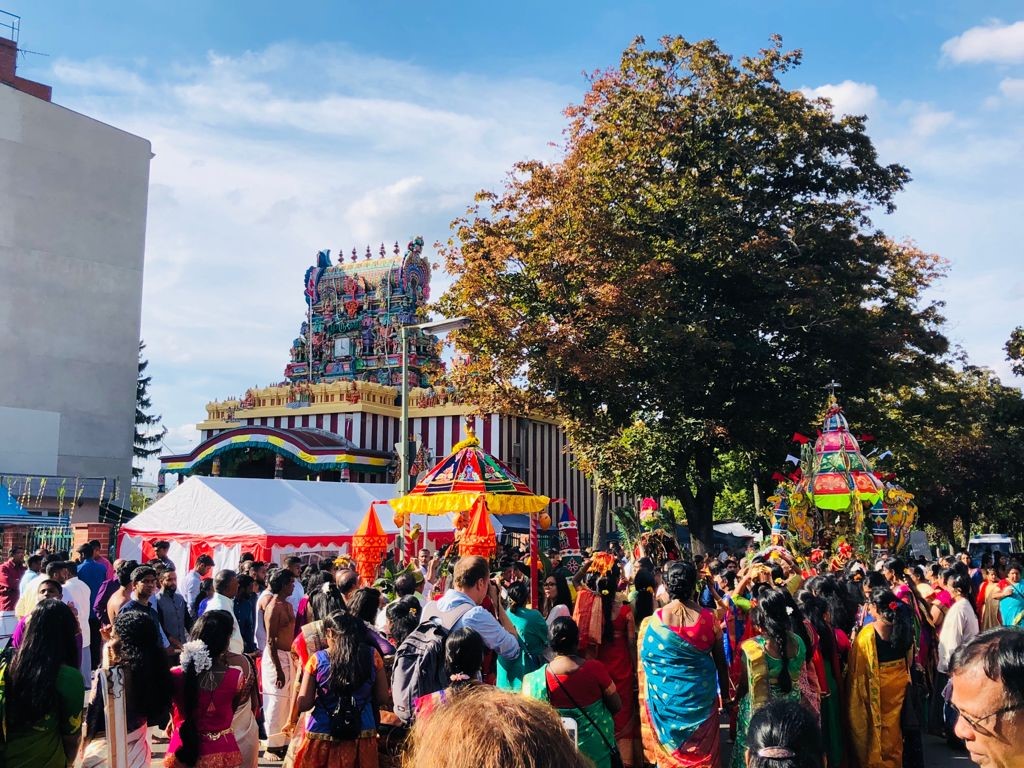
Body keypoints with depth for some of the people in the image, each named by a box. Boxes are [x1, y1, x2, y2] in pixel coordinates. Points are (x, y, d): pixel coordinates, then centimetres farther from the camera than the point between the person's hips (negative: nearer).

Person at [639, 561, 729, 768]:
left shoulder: (652, 623, -13)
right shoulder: (709, 619, -10)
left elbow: (645, 664, -2)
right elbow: (721, 662, 1)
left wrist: (649, 697, 13)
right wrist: (725, 694, 16)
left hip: (666, 698, 0)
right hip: (701, 698, 1)